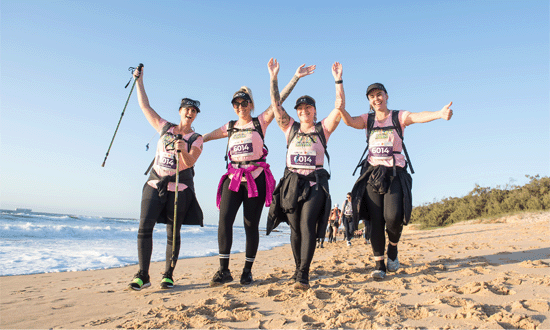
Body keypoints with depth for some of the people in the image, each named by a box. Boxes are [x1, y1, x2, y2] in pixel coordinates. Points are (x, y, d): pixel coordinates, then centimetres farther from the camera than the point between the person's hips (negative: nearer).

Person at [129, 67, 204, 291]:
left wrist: (182, 150, -31)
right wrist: (139, 81, 18)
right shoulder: (165, 128, 12)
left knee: (173, 233, 0)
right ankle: (143, 276, -3)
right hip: (155, 184, 3)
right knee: (144, 227, -9)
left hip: (180, 188, -2)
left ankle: (168, 275, 11)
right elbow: (145, 106, 16)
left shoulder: (196, 139, 3)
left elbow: (190, 162, -12)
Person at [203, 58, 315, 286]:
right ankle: (224, 270, -5)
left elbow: (279, 100, 0)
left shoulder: (260, 122, 7)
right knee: (224, 219, -12)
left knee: (251, 225, 0)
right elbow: (204, 137, 25)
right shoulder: (229, 128, 17)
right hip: (233, 177, 3)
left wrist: (296, 77, -6)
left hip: (256, 178, -3)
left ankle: (247, 271, 12)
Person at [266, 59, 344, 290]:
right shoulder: (290, 128, 14)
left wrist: (338, 80, -5)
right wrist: (273, 78, 2)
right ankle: (299, 268, 20)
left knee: (307, 225, -16)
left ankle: (303, 275, -16)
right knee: (296, 229, 4)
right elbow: (275, 104, 9)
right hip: (292, 182, 3)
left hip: (315, 182, -2)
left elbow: (339, 106, 0)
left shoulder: (323, 128, 10)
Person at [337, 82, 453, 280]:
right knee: (376, 221, -3)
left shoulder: (399, 117, 7)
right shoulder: (368, 120, 13)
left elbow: (419, 117, -13)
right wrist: (341, 108, -29)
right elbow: (350, 121, -7)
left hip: (395, 173, -2)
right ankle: (379, 264, 7)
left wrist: (439, 114, -34)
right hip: (372, 173, 2)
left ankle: (393, 248, 15)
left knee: (393, 217, -17)